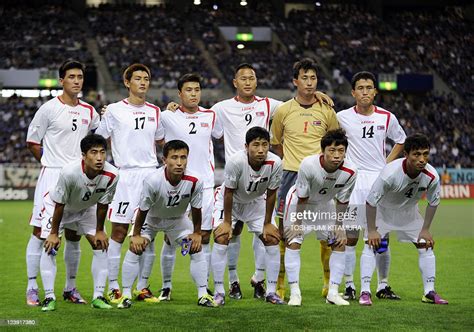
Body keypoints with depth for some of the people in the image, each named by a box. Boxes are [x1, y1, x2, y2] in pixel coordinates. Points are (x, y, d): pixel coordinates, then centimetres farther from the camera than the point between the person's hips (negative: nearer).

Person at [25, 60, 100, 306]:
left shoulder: (89, 112, 10)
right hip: (51, 176, -5)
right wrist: (51, 163, 2)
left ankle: (70, 287, 20)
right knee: (41, 231, -6)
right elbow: (32, 142, 1)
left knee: (73, 235, 9)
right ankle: (32, 288, -3)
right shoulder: (49, 108, -5)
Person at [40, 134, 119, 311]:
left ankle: (98, 297, 2)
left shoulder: (111, 175, -31)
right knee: (50, 247, -15)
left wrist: (99, 231, -3)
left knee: (101, 245, -6)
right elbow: (59, 204, -25)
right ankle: (49, 297, -7)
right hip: (56, 205, -3)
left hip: (86, 207, 3)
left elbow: (102, 204, -13)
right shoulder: (69, 172, -40)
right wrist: (54, 233, -16)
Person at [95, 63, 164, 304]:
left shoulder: (154, 112, 13)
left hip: (151, 174, 4)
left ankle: (143, 287, 12)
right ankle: (113, 288, 2)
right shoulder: (115, 110, 0)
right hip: (125, 176, -4)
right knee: (119, 232, -4)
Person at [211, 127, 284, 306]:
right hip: (229, 201, -3)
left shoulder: (275, 163, -27)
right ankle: (219, 292, -10)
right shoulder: (235, 162, -36)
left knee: (272, 239, -4)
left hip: (256, 202, 3)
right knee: (221, 237, -19)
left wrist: (267, 223, -6)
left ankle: (271, 292, 7)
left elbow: (271, 193, -13)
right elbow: (229, 193, -23)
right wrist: (227, 222, -17)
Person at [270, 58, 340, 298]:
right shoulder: (283, 111, 1)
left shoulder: (326, 111, 3)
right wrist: (293, 159, 9)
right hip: (291, 176, -1)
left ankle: (329, 282, 14)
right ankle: (280, 284, 6)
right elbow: (275, 143, 14)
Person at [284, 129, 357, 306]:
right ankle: (295, 293, -7)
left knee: (340, 243, -3)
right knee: (293, 242, -13)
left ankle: (333, 292, 3)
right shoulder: (308, 165, -37)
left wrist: (338, 226, -7)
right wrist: (297, 223, -16)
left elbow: (342, 201, -11)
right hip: (299, 201, -3)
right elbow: (302, 198, -24)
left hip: (325, 204, 3)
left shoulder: (350, 172, -28)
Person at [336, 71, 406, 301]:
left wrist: (388, 164, 8)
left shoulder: (387, 117, 4)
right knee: (350, 236, -3)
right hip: (353, 181, -2)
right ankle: (349, 286, 4)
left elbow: (401, 141, 19)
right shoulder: (343, 117, -2)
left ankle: (383, 286, 14)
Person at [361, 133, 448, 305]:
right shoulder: (390, 173, -39)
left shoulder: (432, 176, -27)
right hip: (382, 211, -4)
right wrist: (372, 230, -22)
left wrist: (425, 229, -5)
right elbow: (371, 201, -26)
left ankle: (429, 292, 6)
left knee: (426, 245, -3)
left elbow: (433, 203, -5)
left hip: (409, 213, 4)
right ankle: (365, 292, -15)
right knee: (371, 245, -18)